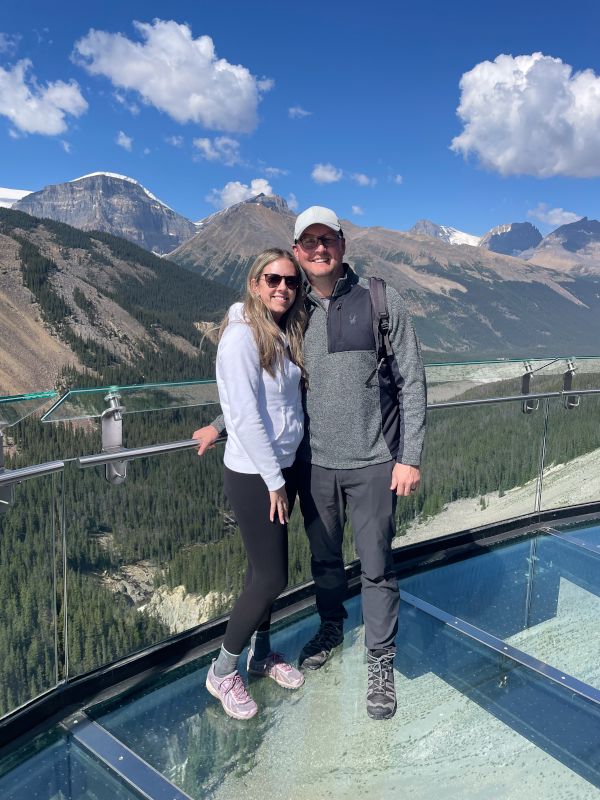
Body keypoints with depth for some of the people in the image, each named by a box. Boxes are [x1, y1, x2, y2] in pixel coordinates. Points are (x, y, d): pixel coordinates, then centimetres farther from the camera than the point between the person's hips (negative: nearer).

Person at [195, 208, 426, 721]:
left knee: (376, 566, 8)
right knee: (324, 557, 19)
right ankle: (331, 630, 45)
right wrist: (221, 425, 10)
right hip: (314, 462, 3)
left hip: (372, 463, -3)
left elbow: (411, 382, -5)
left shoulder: (381, 301, -6)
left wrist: (410, 457, -9)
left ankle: (381, 661, 29)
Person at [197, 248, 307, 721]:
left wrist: (284, 475, 7)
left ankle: (262, 653, 38)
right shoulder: (242, 335, -17)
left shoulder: (286, 334, 8)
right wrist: (273, 482, -16)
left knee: (267, 569, 18)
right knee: (272, 576, -1)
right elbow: (245, 416, -20)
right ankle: (223, 672, 21)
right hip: (253, 475, -8)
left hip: (283, 467, 8)